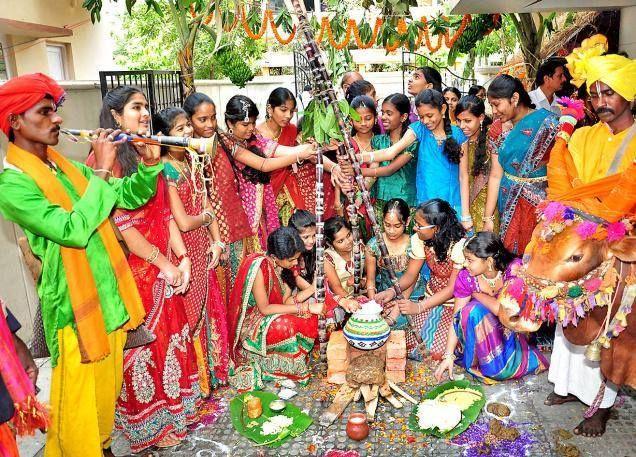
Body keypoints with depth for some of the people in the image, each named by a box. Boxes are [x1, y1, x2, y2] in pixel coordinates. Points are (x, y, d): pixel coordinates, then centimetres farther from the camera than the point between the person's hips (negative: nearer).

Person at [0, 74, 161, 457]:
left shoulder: (68, 166, 8)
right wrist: (102, 171, -23)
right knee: (78, 400, 7)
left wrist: (149, 166, -9)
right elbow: (73, 230, -29)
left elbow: (129, 197, 9)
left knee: (107, 388, 23)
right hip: (73, 304, -8)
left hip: (108, 292, 8)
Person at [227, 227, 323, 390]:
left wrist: (313, 288, -15)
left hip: (272, 318, 7)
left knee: (311, 318, -11)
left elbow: (284, 300, 0)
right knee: (292, 326, -30)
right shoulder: (259, 267, -27)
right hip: (252, 326, -7)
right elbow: (265, 309, -26)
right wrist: (305, 307, -27)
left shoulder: (277, 264, -4)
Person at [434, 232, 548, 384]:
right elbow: (457, 318, -14)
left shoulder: (515, 269, -24)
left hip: (513, 328, -2)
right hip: (482, 330, 2)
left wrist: (477, 295, -18)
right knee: (473, 309, -31)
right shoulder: (466, 277, -16)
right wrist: (448, 356, -18)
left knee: (503, 370, -26)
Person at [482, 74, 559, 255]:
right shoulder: (498, 129, 3)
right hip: (510, 204, 4)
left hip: (542, 200, -3)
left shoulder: (547, 122, -10)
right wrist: (488, 218, 0)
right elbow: (495, 175, 2)